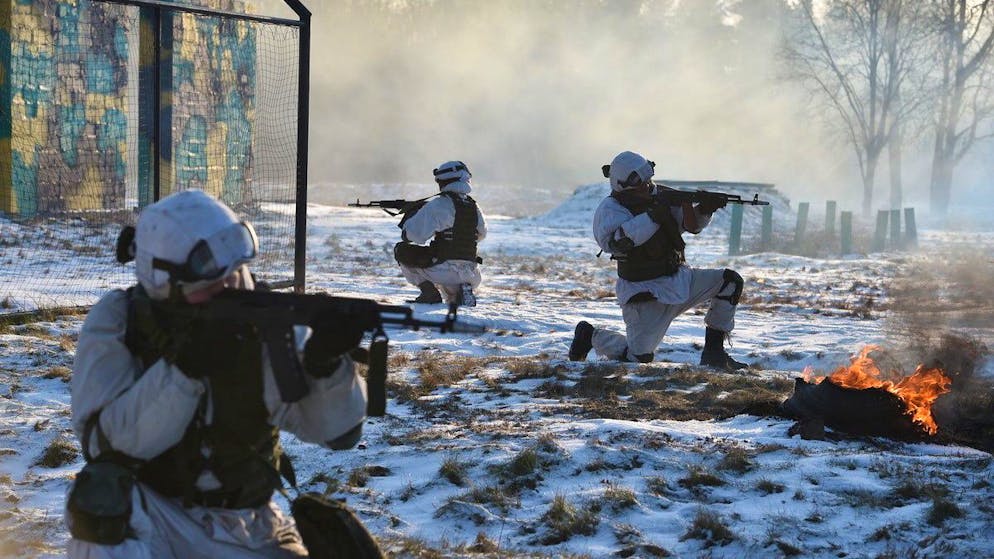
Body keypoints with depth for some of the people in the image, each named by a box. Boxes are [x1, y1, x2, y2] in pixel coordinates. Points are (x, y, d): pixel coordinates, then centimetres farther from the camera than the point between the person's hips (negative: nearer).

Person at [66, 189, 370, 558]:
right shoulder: (117, 323, -13)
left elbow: (337, 430, -16)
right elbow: (103, 442, -24)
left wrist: (326, 363, -36)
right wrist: (184, 367, -34)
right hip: (150, 518, -1)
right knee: (100, 497, -32)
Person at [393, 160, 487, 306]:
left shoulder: (439, 204, -10)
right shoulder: (473, 206, 9)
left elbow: (416, 234, -11)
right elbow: (481, 234, 26)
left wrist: (410, 217, 10)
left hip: (445, 270, -6)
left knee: (401, 250, 10)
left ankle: (429, 292, -2)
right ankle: (462, 290, 6)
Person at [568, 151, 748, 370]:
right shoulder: (609, 209, -14)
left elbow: (691, 224, 9)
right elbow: (617, 241, -35)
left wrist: (705, 209, -14)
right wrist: (655, 215, -33)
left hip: (680, 279, 6)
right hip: (646, 294, -6)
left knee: (730, 282, -8)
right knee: (638, 358, -12)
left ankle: (713, 352, 1)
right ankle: (590, 335, 17)